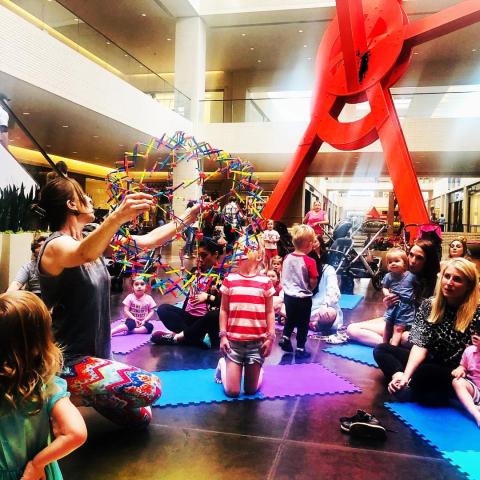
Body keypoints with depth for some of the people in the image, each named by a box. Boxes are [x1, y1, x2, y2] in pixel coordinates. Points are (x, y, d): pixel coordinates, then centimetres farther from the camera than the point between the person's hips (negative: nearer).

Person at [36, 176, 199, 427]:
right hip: (68, 361, -9)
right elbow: (84, 254, -46)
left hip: (96, 352, 9)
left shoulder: (91, 240, 6)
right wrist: (116, 217, -63)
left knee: (140, 416, 12)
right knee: (150, 388, -22)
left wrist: (184, 219, 11)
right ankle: (69, 395, -3)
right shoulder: (56, 246, -20)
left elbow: (147, 241, 11)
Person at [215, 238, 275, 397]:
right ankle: (223, 366, 30)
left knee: (251, 391, 7)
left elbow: (269, 312, 2)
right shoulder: (230, 279, 0)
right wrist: (223, 335, -2)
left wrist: (270, 338, -3)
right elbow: (224, 310, 3)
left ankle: (258, 370, 38)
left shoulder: (265, 282, -1)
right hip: (234, 340, 0)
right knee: (232, 392, 1)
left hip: (257, 341, 0)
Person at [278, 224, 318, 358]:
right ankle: (300, 349, 17)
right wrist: (309, 289, 3)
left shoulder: (287, 258, -3)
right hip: (303, 298, -5)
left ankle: (285, 338, 25)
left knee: (290, 319, 25)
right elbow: (313, 283, -17)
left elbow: (283, 277, 6)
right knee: (303, 324, 10)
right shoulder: (310, 262, -20)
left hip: (288, 295, 5)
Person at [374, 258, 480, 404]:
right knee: (381, 350, -3)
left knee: (421, 374, -36)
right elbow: (420, 344, -10)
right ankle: (405, 382, -23)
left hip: (457, 374, -6)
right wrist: (406, 375, -22)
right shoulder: (429, 305, -3)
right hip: (429, 362, 6)